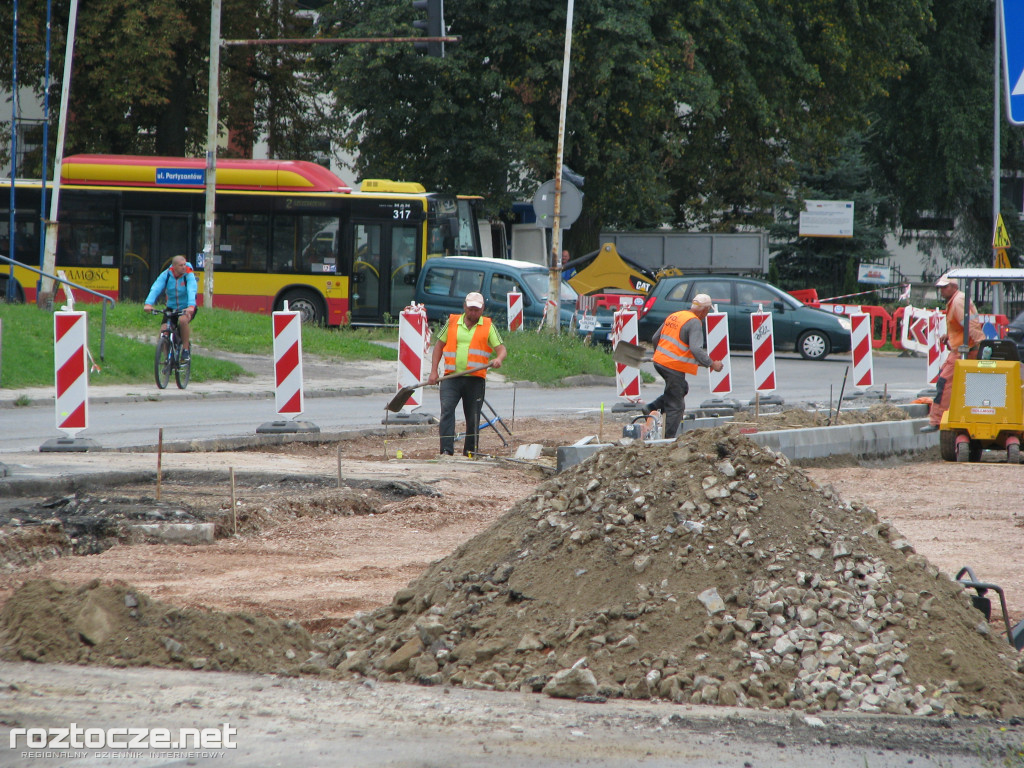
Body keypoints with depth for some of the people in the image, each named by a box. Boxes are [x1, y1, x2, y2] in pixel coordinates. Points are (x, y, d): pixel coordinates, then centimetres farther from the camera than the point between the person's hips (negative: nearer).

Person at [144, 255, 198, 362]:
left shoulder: (189, 275, -17)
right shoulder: (166, 275, -11)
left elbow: (191, 291, -33)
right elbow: (156, 288, -25)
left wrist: (191, 306, -52)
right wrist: (148, 303, -43)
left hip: (187, 308, -3)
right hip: (171, 308, 3)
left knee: (182, 320, -35)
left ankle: (186, 349, -16)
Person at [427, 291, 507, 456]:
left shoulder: (488, 326, 7)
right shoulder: (452, 323, 10)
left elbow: (501, 348, 2)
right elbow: (439, 345, 16)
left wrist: (499, 359, -23)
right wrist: (433, 372, 8)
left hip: (475, 380, 0)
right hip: (451, 377, 0)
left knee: (473, 418, 6)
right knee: (447, 410, -16)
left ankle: (470, 451, 18)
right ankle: (446, 450, -20)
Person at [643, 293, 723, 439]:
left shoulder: (674, 316, 12)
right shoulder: (694, 323, -14)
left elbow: (655, 338, 20)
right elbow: (696, 349, -25)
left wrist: (659, 353, 37)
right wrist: (711, 364, -17)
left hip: (659, 361, 8)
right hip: (674, 367, -8)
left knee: (682, 389, 27)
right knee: (676, 406, 1)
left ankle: (651, 407, 15)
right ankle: (669, 438, 3)